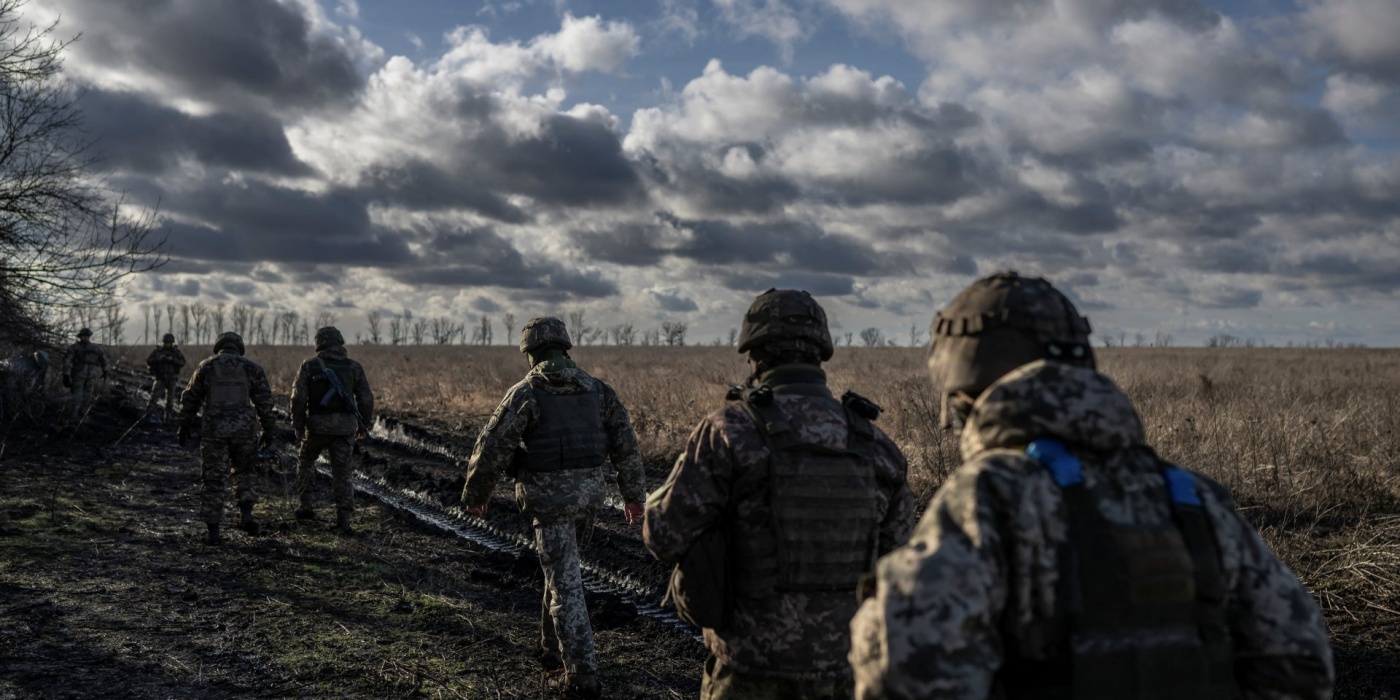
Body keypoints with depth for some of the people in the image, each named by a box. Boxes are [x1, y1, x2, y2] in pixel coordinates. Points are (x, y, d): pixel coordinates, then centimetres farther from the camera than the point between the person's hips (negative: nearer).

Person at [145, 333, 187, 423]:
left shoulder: (176, 352, 3)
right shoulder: (157, 351, 1)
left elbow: (182, 362, -8)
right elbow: (148, 361, -4)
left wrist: (172, 359, -23)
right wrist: (159, 359, -20)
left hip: (172, 379, 1)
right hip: (160, 378, -1)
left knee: (170, 399, 6)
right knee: (155, 395, -11)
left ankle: (167, 416, 13)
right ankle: (149, 413, -8)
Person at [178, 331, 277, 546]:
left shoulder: (206, 367, 6)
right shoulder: (251, 368, 5)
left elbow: (190, 398, 10)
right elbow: (264, 401, 3)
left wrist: (184, 426, 19)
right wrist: (268, 429, 9)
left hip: (214, 429, 0)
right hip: (244, 429, 0)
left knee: (213, 479, 6)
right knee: (245, 471, 19)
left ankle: (213, 530, 6)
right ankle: (246, 514, 1)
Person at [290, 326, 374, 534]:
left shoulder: (310, 365, 1)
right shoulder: (354, 366, 5)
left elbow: (298, 397, -6)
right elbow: (366, 398, 3)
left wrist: (298, 425, 3)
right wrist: (364, 425, 15)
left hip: (318, 425, -1)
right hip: (345, 426, 1)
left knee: (306, 460, 26)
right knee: (342, 473, 6)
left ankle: (306, 505, 22)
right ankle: (343, 520, -1)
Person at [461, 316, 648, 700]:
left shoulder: (525, 393, -8)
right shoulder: (597, 389, 6)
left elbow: (492, 448, -8)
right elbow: (625, 442, 5)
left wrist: (474, 494, 7)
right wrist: (633, 494, 13)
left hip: (550, 497, -5)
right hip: (588, 494, 5)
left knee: (566, 584, -3)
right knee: (561, 570, 23)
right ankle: (553, 650, 35)